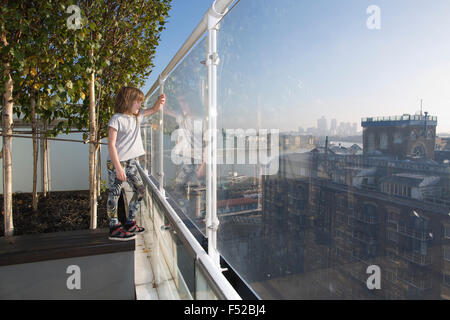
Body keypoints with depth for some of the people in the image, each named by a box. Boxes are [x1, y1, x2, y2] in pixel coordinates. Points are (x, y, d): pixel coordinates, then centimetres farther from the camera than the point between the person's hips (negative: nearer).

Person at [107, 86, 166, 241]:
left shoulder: (136, 117, 11)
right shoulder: (116, 119, -12)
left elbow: (153, 110, 27)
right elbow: (111, 144, -16)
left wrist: (160, 101, 5)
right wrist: (118, 167, -21)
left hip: (131, 162, 8)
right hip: (117, 163, -8)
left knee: (140, 189, 8)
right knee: (114, 194, 0)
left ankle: (130, 222, 21)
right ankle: (114, 228, 9)